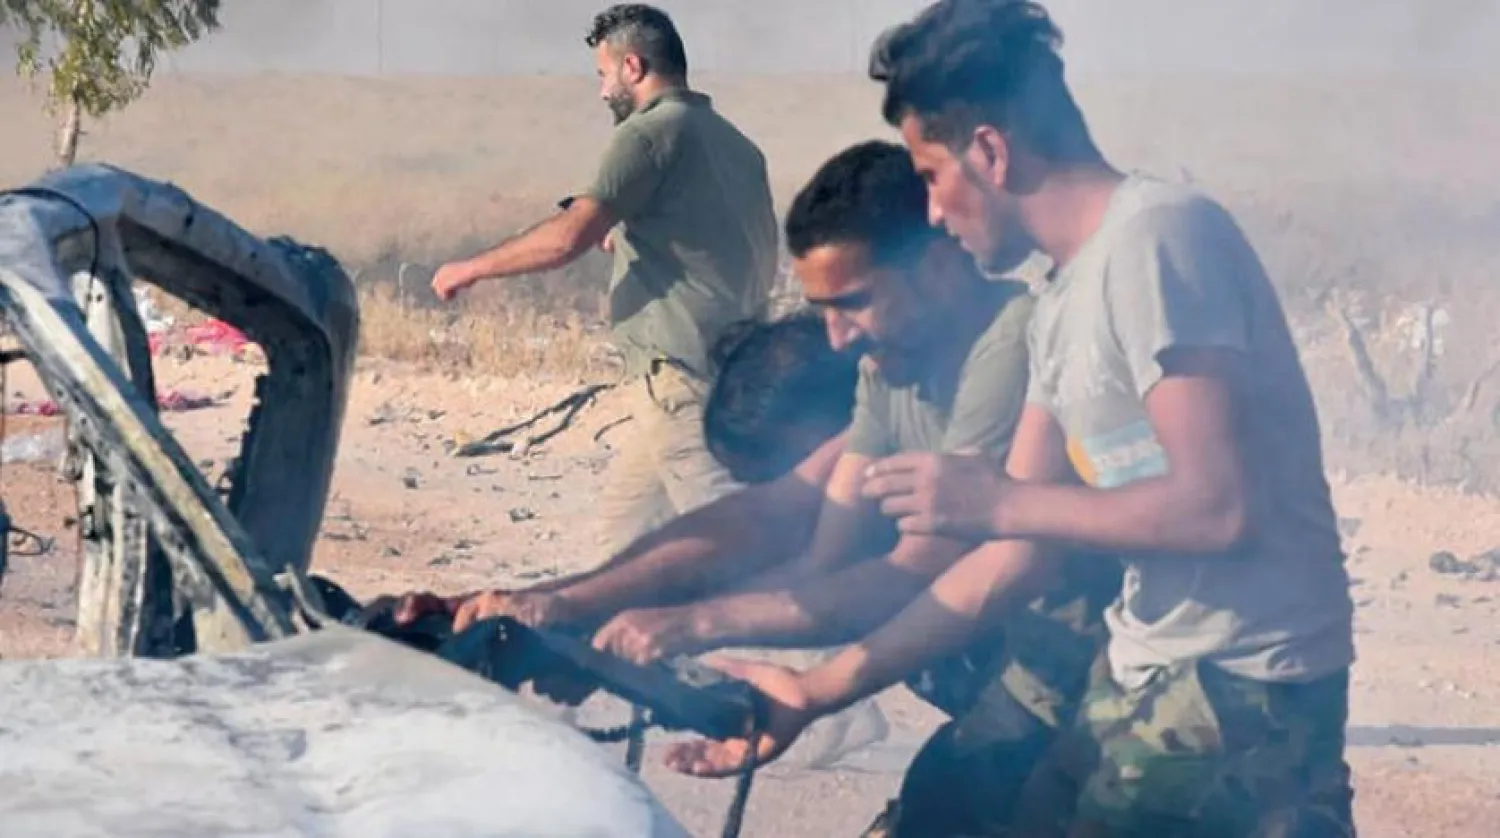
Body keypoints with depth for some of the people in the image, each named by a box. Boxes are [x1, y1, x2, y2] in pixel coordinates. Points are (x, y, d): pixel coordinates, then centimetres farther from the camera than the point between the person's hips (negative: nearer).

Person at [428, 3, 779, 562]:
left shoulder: (649, 132, -10)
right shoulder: (732, 141, 16)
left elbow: (568, 238, -17)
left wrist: (470, 270, -5)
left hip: (683, 374, -9)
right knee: (627, 521, 16)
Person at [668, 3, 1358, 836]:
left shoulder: (1157, 237, -15)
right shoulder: (1067, 300, 12)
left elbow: (1220, 507, -23)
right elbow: (1011, 563, 14)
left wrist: (1000, 501, -13)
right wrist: (815, 691, 14)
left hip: (1238, 688, -8)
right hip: (1146, 675, 8)